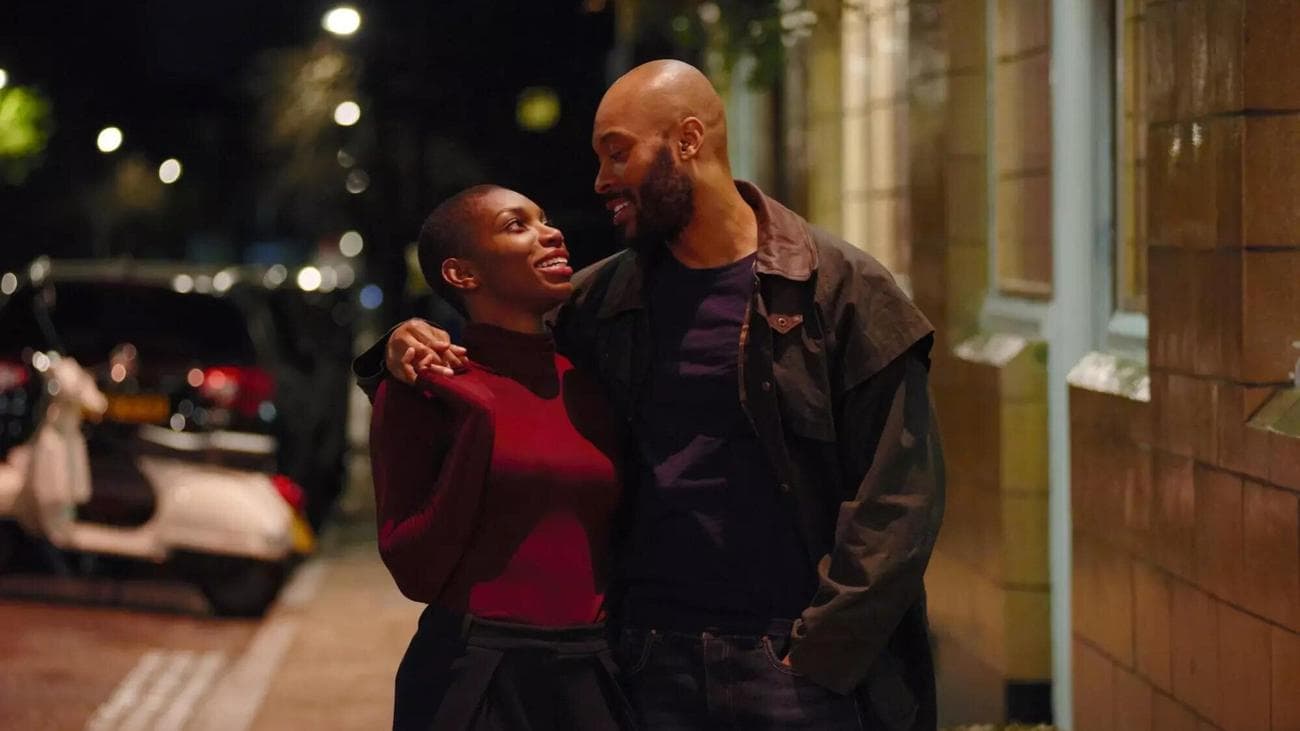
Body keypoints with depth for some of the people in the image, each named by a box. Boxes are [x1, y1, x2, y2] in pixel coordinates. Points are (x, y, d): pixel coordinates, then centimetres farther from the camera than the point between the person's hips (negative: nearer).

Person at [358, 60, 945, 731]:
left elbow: (899, 496, -8)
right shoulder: (602, 299, 8)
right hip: (654, 667, 4)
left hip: (798, 669, -4)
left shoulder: (842, 289, -4)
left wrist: (822, 653, -12)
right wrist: (408, 350, -3)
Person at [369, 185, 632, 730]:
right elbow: (416, 573, -12)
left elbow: (619, 538, 13)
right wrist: (474, 420, -16)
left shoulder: (590, 386, 6)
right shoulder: (423, 393, -5)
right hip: (470, 678, -4)